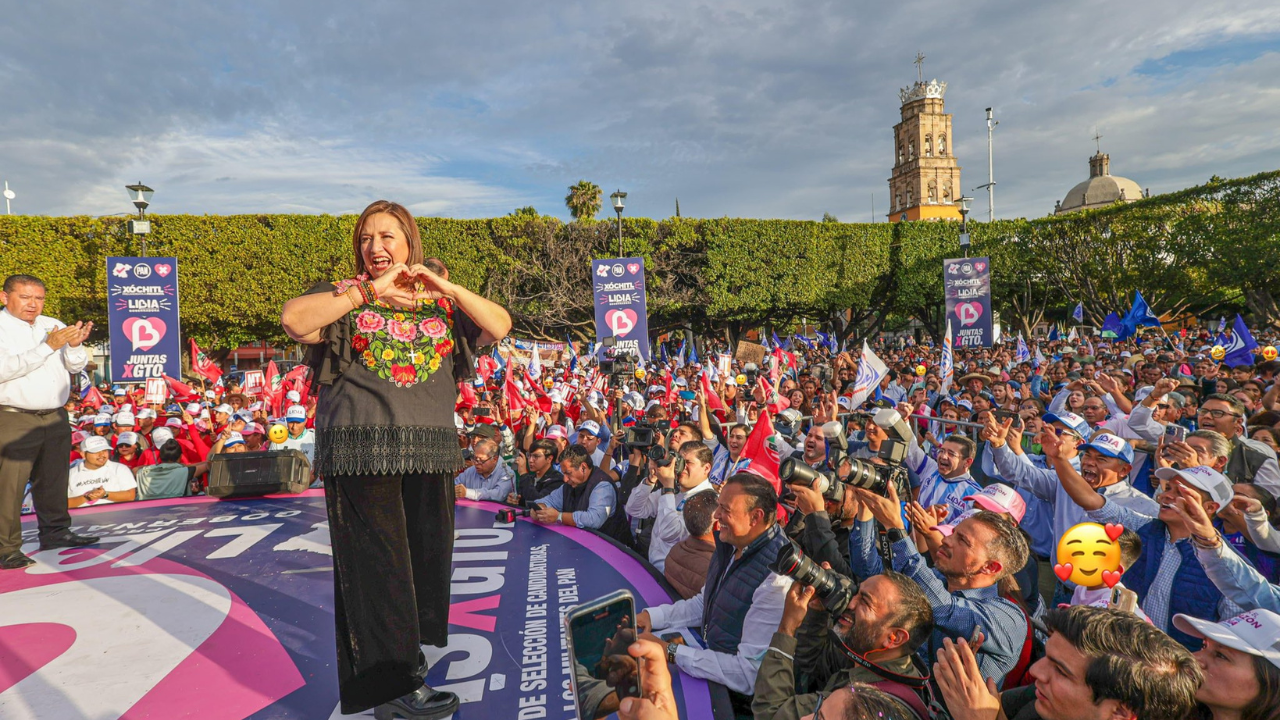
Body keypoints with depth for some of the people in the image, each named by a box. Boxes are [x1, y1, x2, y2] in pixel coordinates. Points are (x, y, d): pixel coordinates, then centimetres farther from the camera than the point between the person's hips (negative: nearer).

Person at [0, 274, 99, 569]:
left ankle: (55, 532, 27)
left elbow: (76, 366, 8)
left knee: (53, 479, 15)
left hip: (55, 417, 6)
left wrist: (74, 345, -13)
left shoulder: (53, 325, 11)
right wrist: (48, 347, -24)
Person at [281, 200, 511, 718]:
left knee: (427, 553, 10)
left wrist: (446, 287, -8)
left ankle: (408, 647, 31)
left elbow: (499, 327, 1)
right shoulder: (345, 296, 7)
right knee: (377, 560, -1)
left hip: (429, 451, 3)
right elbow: (293, 320, -12)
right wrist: (369, 291, -15)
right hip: (362, 451, -3)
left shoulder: (440, 302, 13)